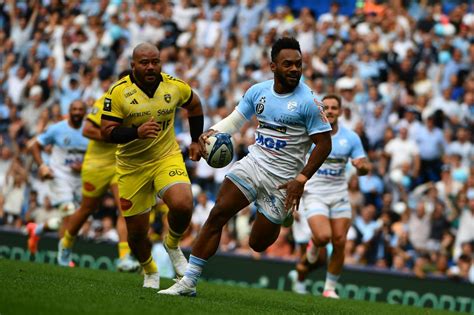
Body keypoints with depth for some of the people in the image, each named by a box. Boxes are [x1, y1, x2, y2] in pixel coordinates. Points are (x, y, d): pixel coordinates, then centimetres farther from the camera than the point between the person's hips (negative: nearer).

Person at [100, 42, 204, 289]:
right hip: (132, 167, -1)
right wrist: (137, 132, -34)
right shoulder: (119, 92, -14)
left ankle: (172, 245, 6)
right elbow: (106, 131, -18)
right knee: (137, 232, 3)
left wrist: (196, 141, 15)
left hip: (167, 158, 1)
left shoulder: (174, 86, -4)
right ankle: (150, 272, 35)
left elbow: (194, 105, 17)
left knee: (182, 205, -27)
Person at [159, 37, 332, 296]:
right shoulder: (258, 91, 3)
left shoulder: (307, 101, -13)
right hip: (254, 162, 4)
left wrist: (301, 180, -17)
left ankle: (284, 217, 36)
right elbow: (235, 119, 15)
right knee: (217, 215, -11)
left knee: (258, 244, 1)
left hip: (283, 178, -4)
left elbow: (324, 144, -11)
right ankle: (188, 281, -7)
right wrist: (212, 132, -5)